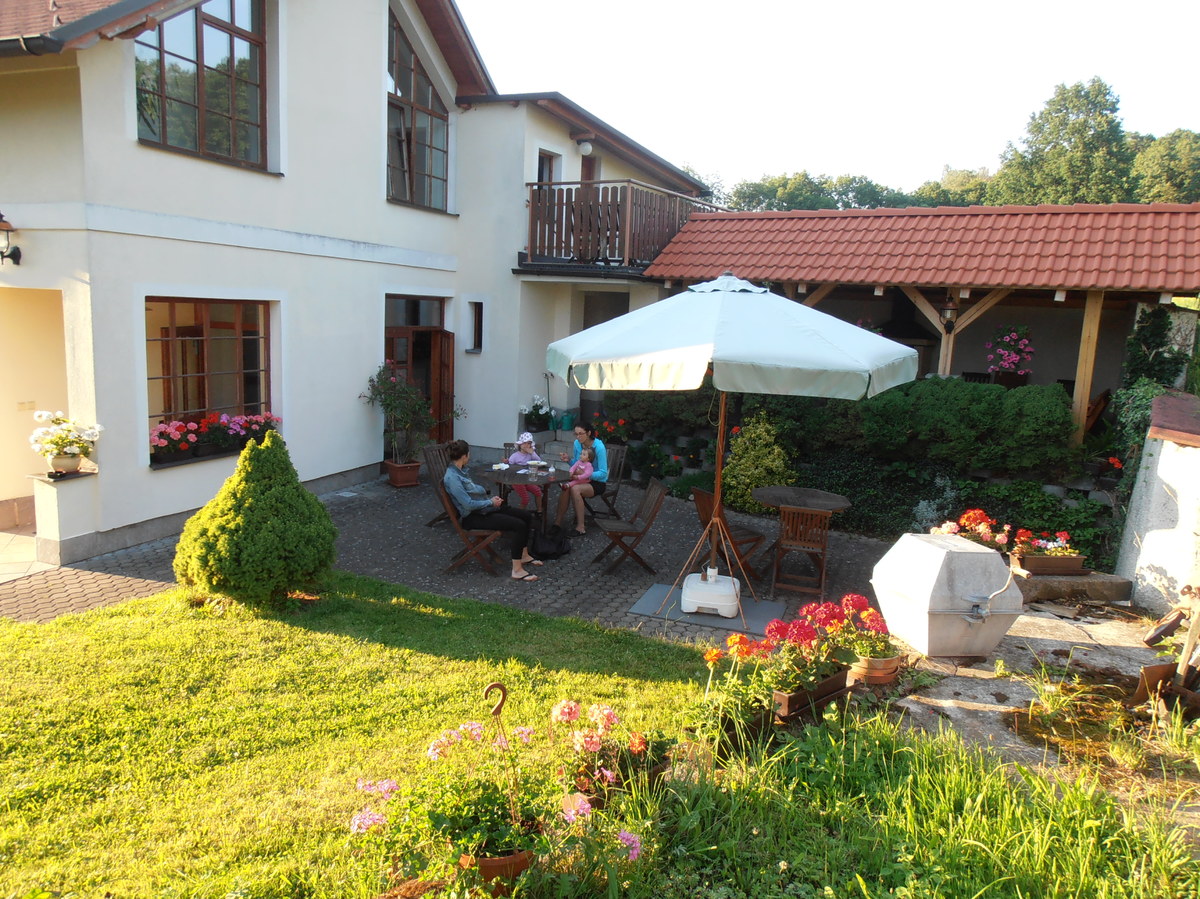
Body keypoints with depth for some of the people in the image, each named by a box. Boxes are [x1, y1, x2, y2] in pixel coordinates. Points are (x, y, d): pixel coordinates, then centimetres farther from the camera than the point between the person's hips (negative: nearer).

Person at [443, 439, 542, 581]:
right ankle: (517, 570, -19)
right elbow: (468, 504, -24)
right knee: (519, 525, -23)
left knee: (526, 515, 6)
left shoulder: (461, 470, 9)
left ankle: (524, 555, 19)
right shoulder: (451, 477, -21)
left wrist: (491, 499, 6)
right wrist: (491, 502, -11)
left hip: (483, 509, 10)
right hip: (473, 518, -10)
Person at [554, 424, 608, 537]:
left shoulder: (599, 447, -21)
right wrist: (569, 460, -9)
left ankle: (581, 527, -25)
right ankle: (558, 522, -18)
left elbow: (603, 473, -21)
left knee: (575, 489, -33)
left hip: (598, 482, -5)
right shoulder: (577, 443, -2)